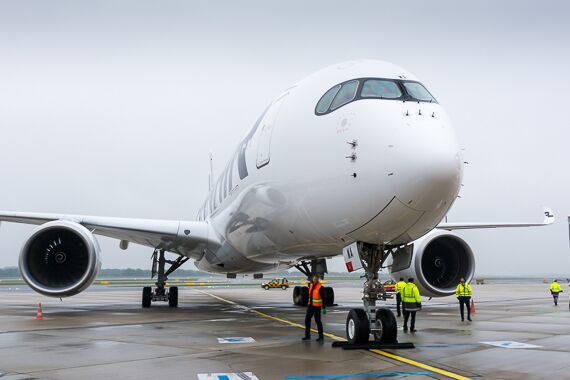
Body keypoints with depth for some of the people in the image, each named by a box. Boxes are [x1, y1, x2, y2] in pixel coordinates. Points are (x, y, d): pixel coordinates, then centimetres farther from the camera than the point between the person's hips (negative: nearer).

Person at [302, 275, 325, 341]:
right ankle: (307, 336, 17)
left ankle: (321, 336, 10)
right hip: (310, 305, 7)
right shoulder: (311, 285, 5)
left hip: (317, 307, -7)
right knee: (307, 320, 7)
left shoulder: (320, 287, -14)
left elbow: (323, 298, -13)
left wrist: (324, 308, -13)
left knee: (318, 321, 0)